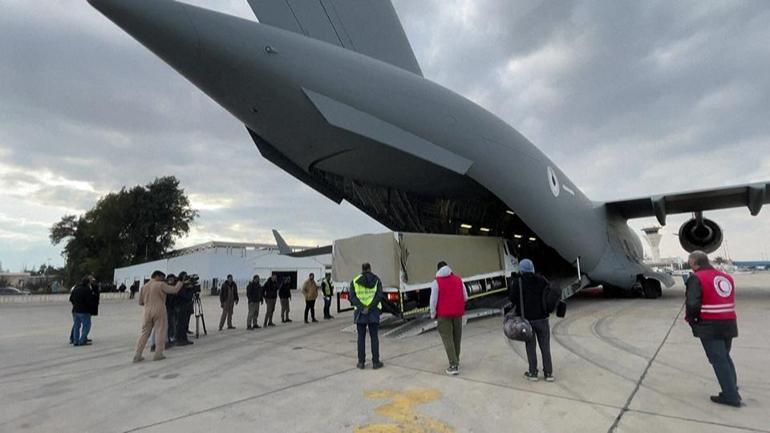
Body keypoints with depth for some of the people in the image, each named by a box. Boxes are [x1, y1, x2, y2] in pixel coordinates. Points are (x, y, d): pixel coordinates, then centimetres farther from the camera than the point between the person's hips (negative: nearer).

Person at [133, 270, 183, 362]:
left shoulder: (144, 287, 10)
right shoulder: (161, 285, -6)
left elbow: (140, 302, 13)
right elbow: (174, 290, -8)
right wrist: (179, 282, 8)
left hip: (147, 311, 5)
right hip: (159, 310, -5)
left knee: (144, 333, 11)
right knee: (160, 332, 2)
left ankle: (137, 355, 11)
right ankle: (158, 354, 3)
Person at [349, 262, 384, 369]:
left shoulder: (355, 281, 4)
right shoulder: (376, 280, 2)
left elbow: (352, 297, -7)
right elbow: (379, 295, -10)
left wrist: (362, 308, -13)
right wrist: (369, 308, -14)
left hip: (360, 312, 1)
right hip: (374, 312, -1)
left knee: (361, 337, 10)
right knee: (374, 337, 7)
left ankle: (361, 362, 13)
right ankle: (375, 362, 9)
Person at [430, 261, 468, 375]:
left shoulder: (436, 282, -7)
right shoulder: (458, 279, 7)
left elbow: (433, 300, -10)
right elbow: (465, 297, 8)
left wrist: (433, 314, 2)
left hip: (444, 314, -4)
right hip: (458, 313, 5)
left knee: (447, 339, -2)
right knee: (456, 337, 16)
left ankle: (454, 366, -7)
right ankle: (456, 361, 28)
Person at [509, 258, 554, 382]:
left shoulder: (517, 282, -8)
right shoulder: (541, 280, -2)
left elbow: (512, 299, -9)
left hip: (526, 319, -1)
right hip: (542, 318, 2)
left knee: (531, 347, 9)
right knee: (545, 346, 12)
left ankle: (533, 373, 15)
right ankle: (548, 373, 17)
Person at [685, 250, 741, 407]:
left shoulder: (696, 278, -13)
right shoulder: (727, 277, 11)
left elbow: (692, 304, -21)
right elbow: (729, 301, 11)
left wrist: (691, 318, -4)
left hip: (710, 325, -7)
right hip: (729, 323, 7)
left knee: (719, 360, 3)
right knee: (725, 357, 22)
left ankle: (730, 396, 7)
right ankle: (733, 390, 28)